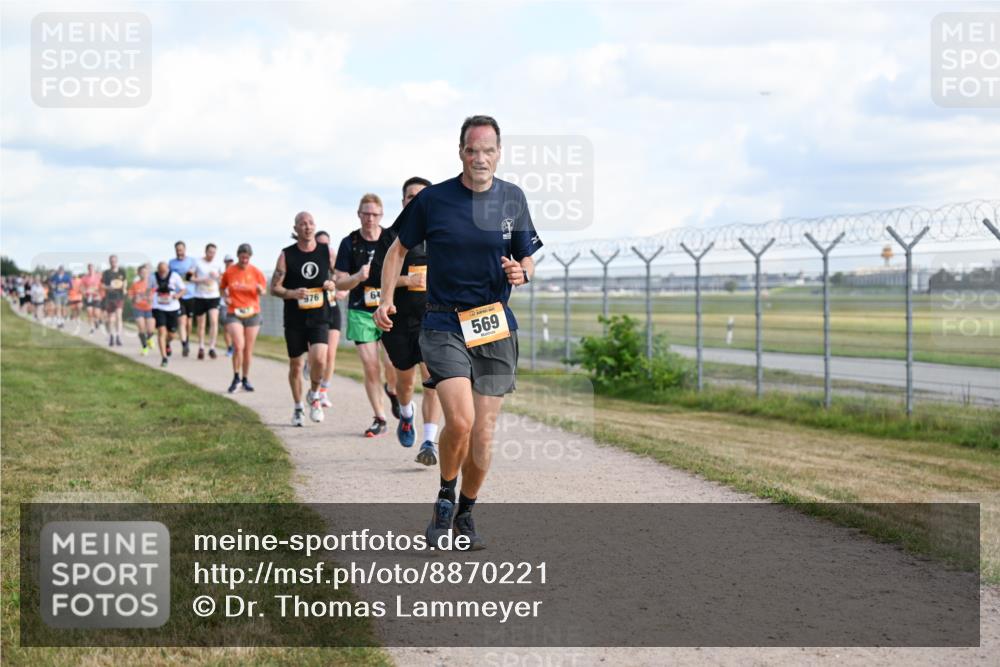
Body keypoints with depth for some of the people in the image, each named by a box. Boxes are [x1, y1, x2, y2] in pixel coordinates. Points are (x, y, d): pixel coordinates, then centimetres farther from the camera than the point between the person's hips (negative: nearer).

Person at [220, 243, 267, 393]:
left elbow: (263, 291, 5)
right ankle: (236, 378, -1)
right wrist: (226, 297, -3)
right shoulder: (229, 271, 0)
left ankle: (245, 379, 20)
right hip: (234, 313, -2)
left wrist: (260, 289, -18)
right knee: (238, 346, -17)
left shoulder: (255, 272, 1)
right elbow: (222, 287, 16)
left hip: (252, 313, 2)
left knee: (248, 349, 6)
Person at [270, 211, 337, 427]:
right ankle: (298, 407, 27)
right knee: (295, 365, 8)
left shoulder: (327, 252, 2)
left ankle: (314, 395, 10)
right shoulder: (286, 255, -2)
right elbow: (274, 288, -2)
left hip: (319, 318, 0)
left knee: (319, 359, -18)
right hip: (294, 320, 0)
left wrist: (333, 285, -8)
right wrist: (293, 293, -20)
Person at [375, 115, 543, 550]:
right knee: (459, 421, -20)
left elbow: (527, 260, 16)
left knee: (482, 434, 3)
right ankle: (445, 499, 6)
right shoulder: (433, 199, -2)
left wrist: (521, 274, -8)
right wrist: (386, 299, -1)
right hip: (444, 326, -3)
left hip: (495, 326, 3)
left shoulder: (512, 199, 5)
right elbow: (399, 249, 11)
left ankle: (466, 514, 24)